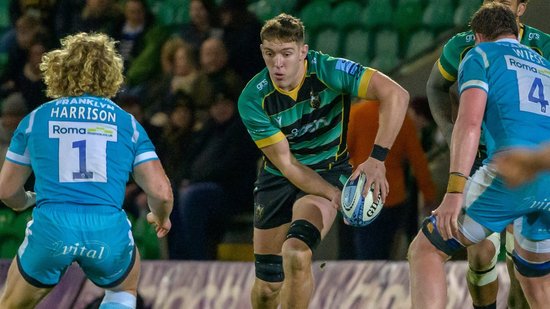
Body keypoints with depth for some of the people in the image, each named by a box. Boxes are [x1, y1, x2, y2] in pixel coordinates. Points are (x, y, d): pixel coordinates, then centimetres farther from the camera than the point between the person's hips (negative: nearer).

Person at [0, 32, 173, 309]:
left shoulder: (36, 118, 14)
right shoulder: (127, 123, 14)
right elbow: (161, 192, 7)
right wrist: (161, 218, 31)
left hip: (50, 226, 0)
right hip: (109, 229, 1)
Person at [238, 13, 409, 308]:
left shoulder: (329, 70, -25)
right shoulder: (252, 100, -20)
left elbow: (396, 95, -31)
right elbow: (285, 162, -17)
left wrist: (377, 159, -40)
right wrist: (337, 196, -31)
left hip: (328, 171, -2)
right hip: (278, 180, 2)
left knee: (296, 253, -30)